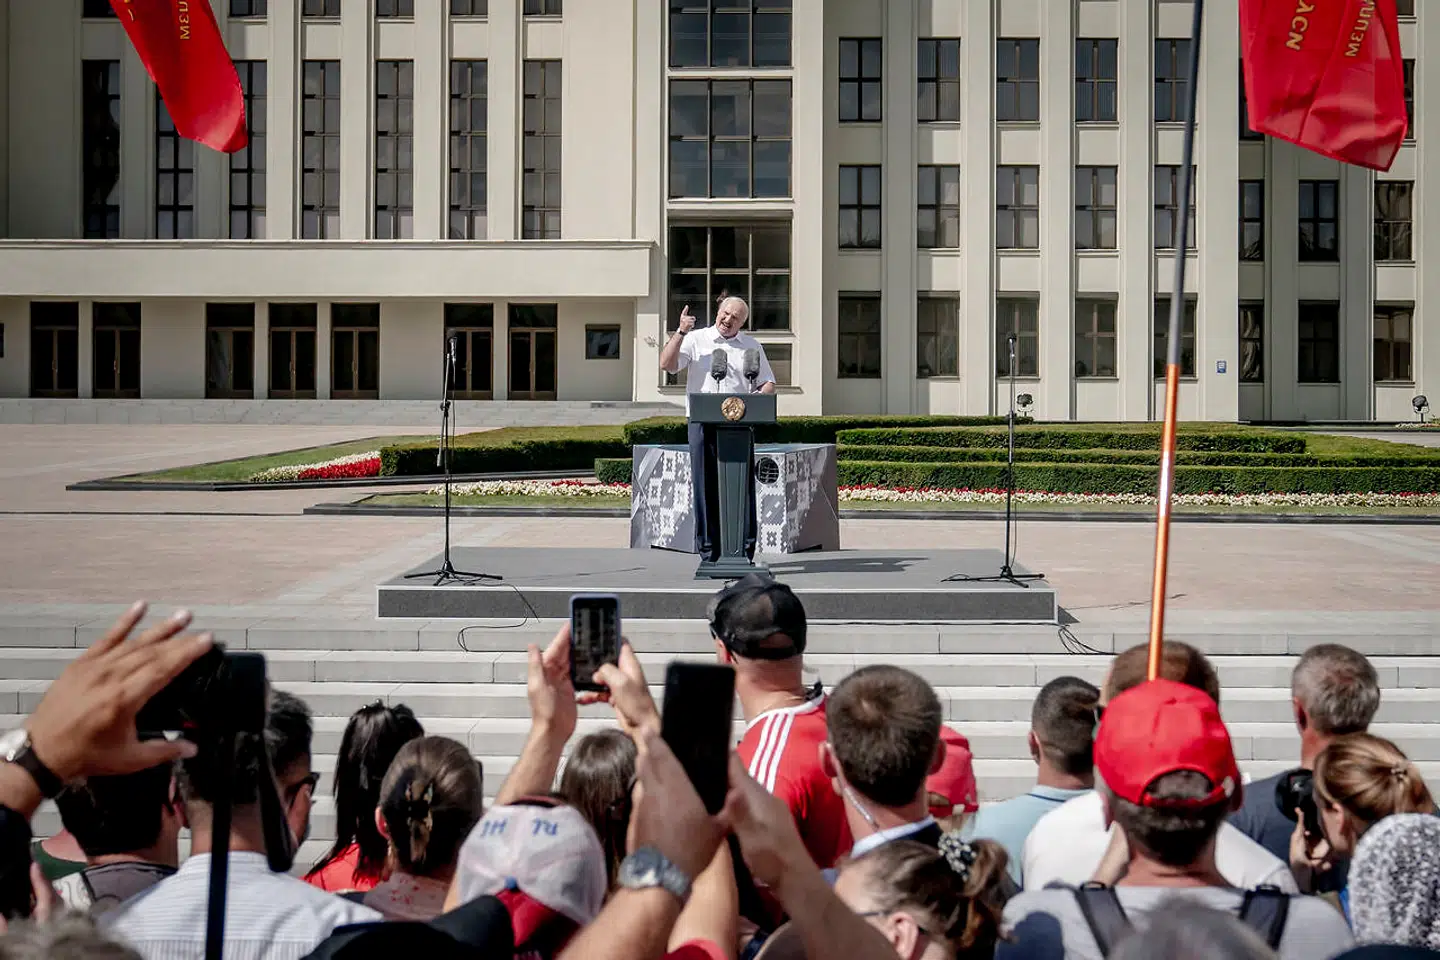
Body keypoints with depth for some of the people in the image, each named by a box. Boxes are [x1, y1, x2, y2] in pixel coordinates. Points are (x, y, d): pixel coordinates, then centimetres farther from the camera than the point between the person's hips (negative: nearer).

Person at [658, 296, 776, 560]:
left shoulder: (752, 346, 16)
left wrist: (758, 396, -6)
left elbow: (768, 384, 16)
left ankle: (745, 550, 2)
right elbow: (666, 365, -3)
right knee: (705, 486, -1)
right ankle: (708, 550, 3)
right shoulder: (695, 339, 9)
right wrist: (680, 332, -10)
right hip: (702, 421, -1)